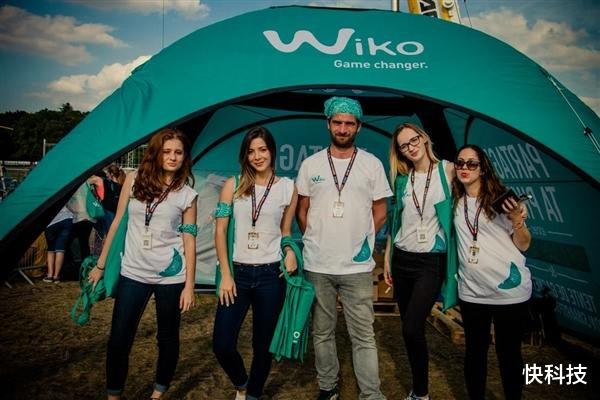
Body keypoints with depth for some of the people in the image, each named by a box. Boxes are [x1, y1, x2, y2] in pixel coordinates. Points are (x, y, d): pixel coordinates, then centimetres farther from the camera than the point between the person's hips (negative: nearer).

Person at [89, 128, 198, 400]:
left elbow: (189, 240, -2)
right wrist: (101, 265, 9)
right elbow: (117, 223, 7)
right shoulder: (135, 180, 2)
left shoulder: (187, 195, -2)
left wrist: (189, 285, -4)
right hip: (132, 273, 1)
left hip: (170, 276, -1)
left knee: (167, 337, 12)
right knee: (119, 338, 4)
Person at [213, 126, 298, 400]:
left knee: (263, 345, 10)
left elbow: (286, 231, 11)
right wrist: (225, 275, -4)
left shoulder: (288, 187, 3)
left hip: (271, 275, 0)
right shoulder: (233, 185, 1)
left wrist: (290, 252, -11)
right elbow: (220, 231, 1)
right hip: (238, 273, 0)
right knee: (222, 344, 0)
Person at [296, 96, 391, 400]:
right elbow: (302, 210, 10)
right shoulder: (310, 164, 4)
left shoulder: (372, 164, 3)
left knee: (363, 336, 4)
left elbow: (380, 212, 7)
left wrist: (362, 240, 2)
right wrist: (314, 241, 4)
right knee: (323, 332, 15)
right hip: (317, 265, 2)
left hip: (357, 266, -1)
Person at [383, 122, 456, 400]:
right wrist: (387, 258, 11)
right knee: (410, 329, 11)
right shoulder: (402, 178, 7)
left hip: (431, 261, -4)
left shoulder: (447, 170, -3)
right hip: (402, 259, 4)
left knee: (412, 329, -13)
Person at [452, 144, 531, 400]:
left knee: (509, 352, 9)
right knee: (475, 350, 12)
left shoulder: (500, 198, -3)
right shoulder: (455, 203, 7)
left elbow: (524, 246, -2)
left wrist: (517, 220, -18)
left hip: (510, 290, -3)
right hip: (471, 292, 3)